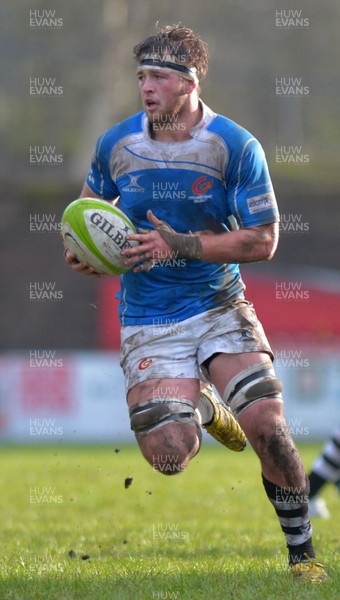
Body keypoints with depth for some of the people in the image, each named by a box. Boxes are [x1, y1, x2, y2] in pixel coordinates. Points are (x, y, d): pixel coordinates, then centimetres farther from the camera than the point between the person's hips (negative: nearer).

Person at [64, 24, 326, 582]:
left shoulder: (236, 147, -10)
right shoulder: (116, 144, -2)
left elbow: (263, 240, -11)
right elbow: (91, 203, 18)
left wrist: (182, 246, -21)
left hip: (219, 305, -1)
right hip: (148, 320, 1)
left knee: (265, 422, -19)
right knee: (169, 456, -14)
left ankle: (302, 551, 2)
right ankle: (198, 406, 25)